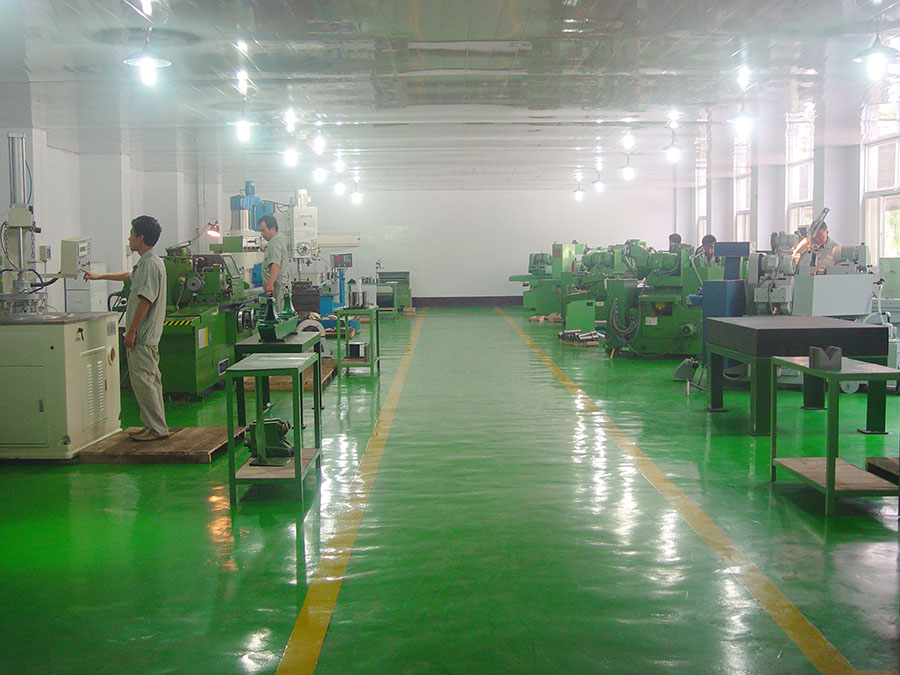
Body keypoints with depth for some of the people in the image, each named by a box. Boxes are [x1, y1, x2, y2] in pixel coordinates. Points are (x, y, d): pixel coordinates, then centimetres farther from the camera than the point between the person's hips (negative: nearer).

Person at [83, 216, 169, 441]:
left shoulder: (150, 264, -17)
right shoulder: (145, 263, 16)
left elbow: (144, 301, -23)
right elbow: (129, 275, 37)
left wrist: (132, 331, -21)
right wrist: (99, 276, 48)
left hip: (142, 336, -11)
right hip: (146, 337, 11)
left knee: (142, 380, -9)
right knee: (149, 379, 13)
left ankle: (157, 428, -7)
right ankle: (152, 425, 19)